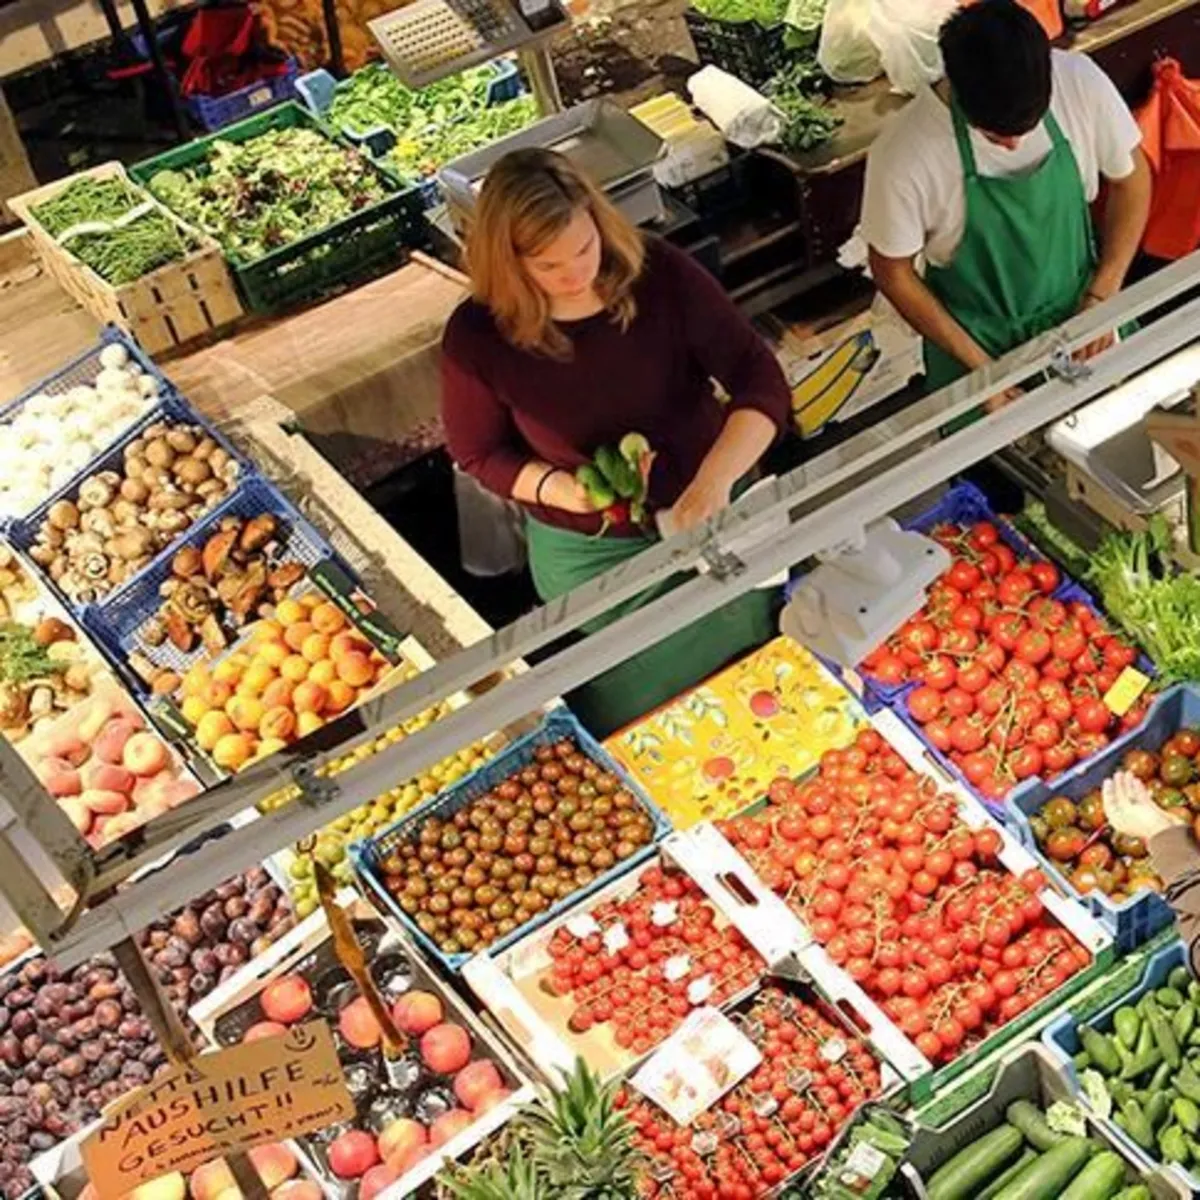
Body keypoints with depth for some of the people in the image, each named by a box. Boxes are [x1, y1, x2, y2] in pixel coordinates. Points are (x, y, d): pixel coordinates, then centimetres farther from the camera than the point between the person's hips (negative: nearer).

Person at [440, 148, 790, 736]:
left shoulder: (660, 275, -21)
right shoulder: (477, 338, -21)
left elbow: (761, 381, -23)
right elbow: (478, 453, -6)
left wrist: (715, 478, -40)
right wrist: (558, 488, -25)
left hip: (715, 510, 1)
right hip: (590, 552, -1)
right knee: (639, 716, 20)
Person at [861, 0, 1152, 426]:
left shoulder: (1079, 83, -24)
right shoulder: (904, 156, -32)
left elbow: (1131, 178, -5)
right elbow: (893, 273, -15)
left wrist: (1101, 297, -11)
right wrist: (977, 363, -15)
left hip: (1076, 311, 3)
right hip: (976, 338, -3)